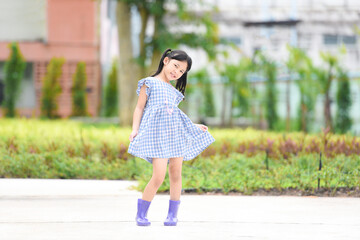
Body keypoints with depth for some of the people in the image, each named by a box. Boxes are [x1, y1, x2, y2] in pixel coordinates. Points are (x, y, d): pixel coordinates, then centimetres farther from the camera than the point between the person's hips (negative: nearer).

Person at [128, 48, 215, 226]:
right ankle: (141, 214, 0)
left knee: (175, 173, 1)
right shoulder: (149, 83, 9)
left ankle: (172, 214, 12)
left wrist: (194, 126, 25)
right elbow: (139, 107, 3)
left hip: (176, 132, 6)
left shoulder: (174, 91, 25)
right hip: (157, 132, -6)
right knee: (158, 176, -15)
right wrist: (135, 129, -9)